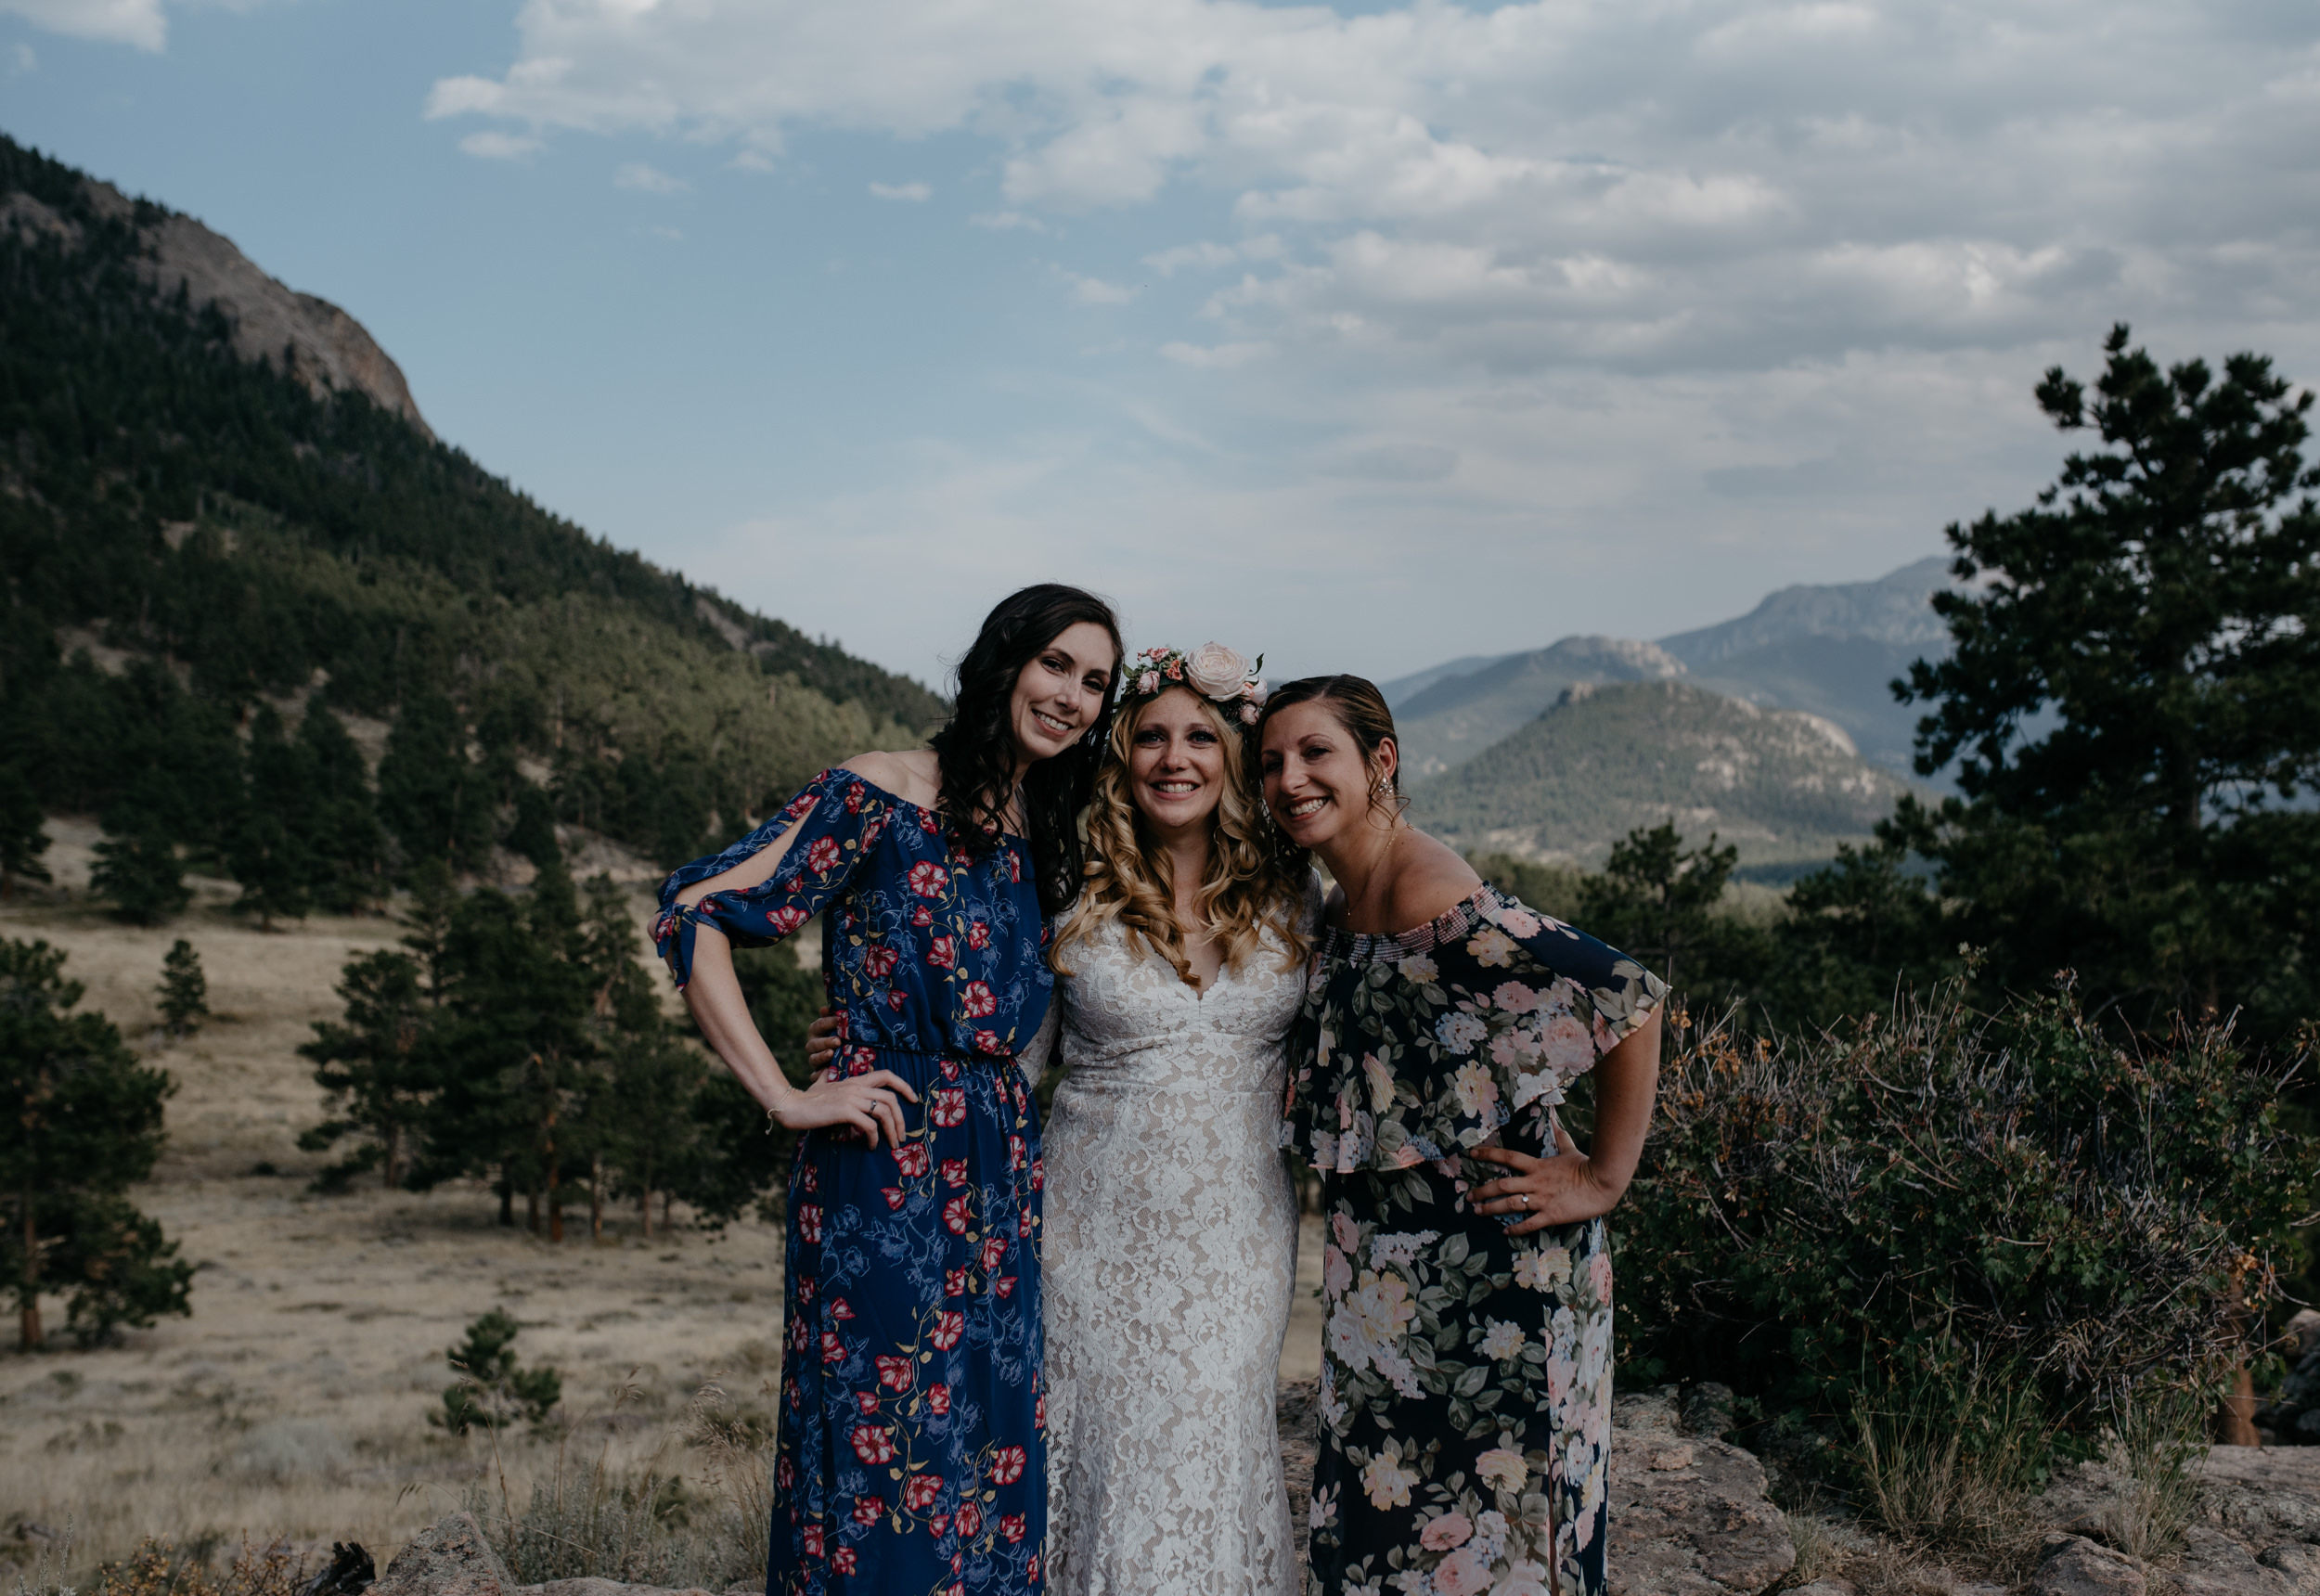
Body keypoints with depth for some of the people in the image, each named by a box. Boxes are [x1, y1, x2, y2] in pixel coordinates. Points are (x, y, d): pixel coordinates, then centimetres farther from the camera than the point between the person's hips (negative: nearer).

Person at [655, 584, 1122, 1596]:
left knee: (988, 1455, 10)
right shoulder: (880, 796, -7)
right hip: (883, 1180, -6)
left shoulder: (1053, 843, 13)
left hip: (1001, 1188, 6)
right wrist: (785, 1097, -14)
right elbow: (694, 916, -13)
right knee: (877, 1464, -1)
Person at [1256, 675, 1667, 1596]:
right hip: (1387, 1276, 9)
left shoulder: (1433, 904, -22)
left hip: (1495, 1271, -9)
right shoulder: (1341, 913, 6)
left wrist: (1605, 1177, -18)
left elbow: (1630, 1000, -25)